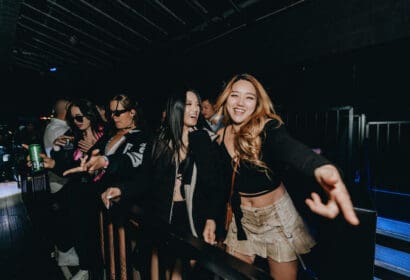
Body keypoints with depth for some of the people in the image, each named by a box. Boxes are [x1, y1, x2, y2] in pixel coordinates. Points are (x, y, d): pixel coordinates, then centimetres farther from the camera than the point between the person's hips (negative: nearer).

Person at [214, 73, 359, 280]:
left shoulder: (268, 128, -20)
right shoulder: (220, 136, -6)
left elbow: (289, 147, -43)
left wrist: (321, 169, -65)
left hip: (276, 214, -3)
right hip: (241, 217, 4)